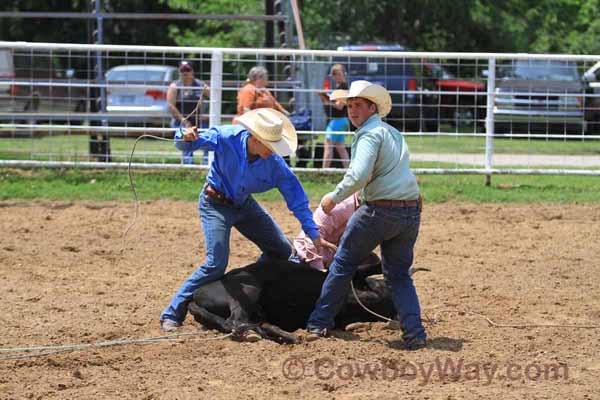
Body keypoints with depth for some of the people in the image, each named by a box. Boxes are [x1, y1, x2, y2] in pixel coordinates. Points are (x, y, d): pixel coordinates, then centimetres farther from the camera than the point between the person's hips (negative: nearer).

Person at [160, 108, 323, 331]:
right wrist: (187, 139, -44)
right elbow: (186, 145, -19)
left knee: (282, 250, 8)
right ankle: (172, 316, -13)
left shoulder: (275, 163, -21)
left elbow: (296, 197, -13)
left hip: (244, 204, 5)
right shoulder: (225, 138, -28)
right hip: (215, 204, -5)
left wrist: (312, 233, -14)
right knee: (216, 263, -20)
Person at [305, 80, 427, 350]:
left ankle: (320, 322, 16)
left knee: (343, 264, 9)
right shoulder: (394, 133, 19)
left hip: (379, 211, -7)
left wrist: (335, 197, -11)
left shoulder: (370, 133, -9)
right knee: (398, 274, 15)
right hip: (411, 212, 7)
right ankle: (414, 332, -2)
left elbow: (359, 174, -22)